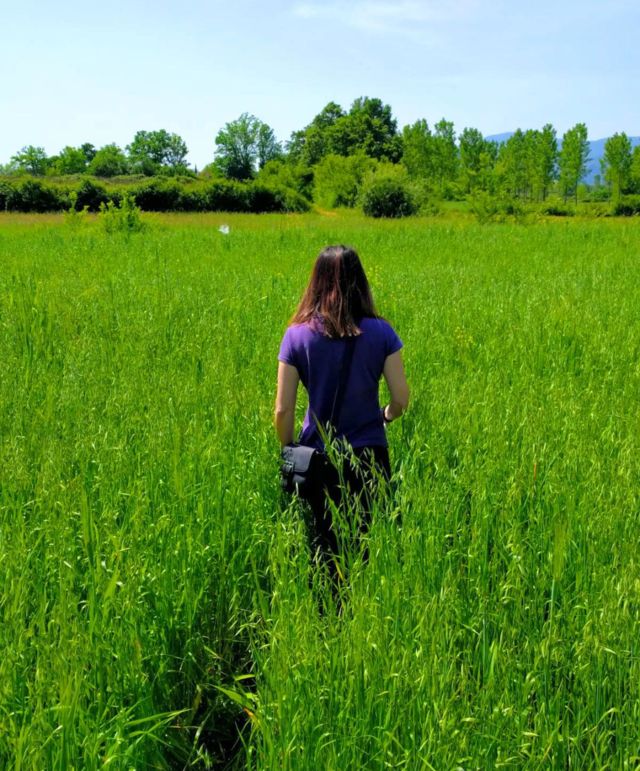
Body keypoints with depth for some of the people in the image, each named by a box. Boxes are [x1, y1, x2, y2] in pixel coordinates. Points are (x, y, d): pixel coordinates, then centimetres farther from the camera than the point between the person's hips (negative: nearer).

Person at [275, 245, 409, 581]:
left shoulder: (297, 334, -6)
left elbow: (283, 410, -7)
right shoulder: (380, 332, -5)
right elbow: (401, 400, -4)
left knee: (324, 550, 13)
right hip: (370, 457, 0)